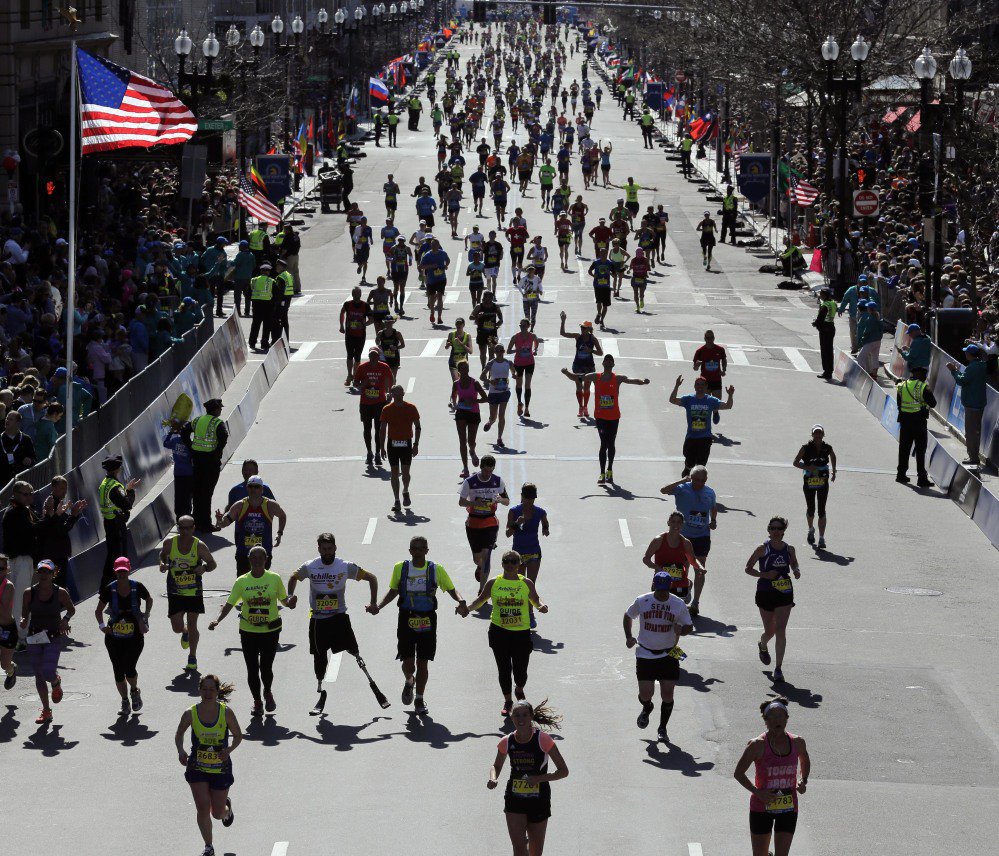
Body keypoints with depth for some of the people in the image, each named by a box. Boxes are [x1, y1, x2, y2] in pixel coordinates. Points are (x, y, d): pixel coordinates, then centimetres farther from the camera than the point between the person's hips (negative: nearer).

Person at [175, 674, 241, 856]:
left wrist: (229, 749, -20)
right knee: (203, 809, -8)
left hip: (221, 768, 0)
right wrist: (181, 751, -12)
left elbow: (238, 735, 0)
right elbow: (179, 734, 6)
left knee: (218, 813, 8)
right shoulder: (190, 713, -10)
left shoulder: (226, 712, -12)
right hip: (197, 768, 0)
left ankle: (227, 807, 47)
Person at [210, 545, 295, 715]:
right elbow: (229, 604, -1)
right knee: (252, 669, 4)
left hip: (270, 631, -1)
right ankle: (257, 701, 22)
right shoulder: (242, 581, -2)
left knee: (266, 667, -2)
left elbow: (284, 599, 6)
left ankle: (268, 693, 30)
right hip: (248, 631, 1)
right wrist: (218, 620, -15)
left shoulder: (275, 579, -3)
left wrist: (290, 602, -18)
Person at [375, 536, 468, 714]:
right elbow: (393, 591, 13)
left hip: (427, 620, 0)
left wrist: (461, 602, -14)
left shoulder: (436, 570, -2)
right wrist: (378, 606, 0)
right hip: (407, 618, 0)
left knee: (423, 663, 4)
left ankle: (419, 700, 20)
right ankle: (409, 682, 34)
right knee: (408, 663, -2)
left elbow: (451, 589, 6)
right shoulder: (400, 568, 1)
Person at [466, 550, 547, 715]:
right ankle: (508, 701, 22)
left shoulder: (526, 583, 2)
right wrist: (467, 608, -7)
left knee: (520, 671, -1)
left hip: (521, 632, 0)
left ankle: (519, 690, 33)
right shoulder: (493, 583, 2)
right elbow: (481, 599, 10)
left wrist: (542, 605, -10)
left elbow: (535, 599, 12)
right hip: (499, 631, 0)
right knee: (504, 669, 4)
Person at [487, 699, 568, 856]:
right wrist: (493, 779, -9)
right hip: (514, 800, 1)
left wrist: (540, 778, -25)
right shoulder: (506, 742, -5)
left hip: (539, 801, -1)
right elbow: (496, 766, 14)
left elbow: (564, 771, -10)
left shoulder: (543, 739, -14)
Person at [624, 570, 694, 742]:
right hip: (645, 654, 0)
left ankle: (663, 728, 18)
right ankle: (647, 708, 33)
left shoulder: (678, 604, -5)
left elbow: (689, 626, 5)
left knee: (667, 694, -3)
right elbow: (628, 616, 14)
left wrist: (681, 630, -19)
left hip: (669, 655, 0)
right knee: (646, 693, -5)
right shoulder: (642, 601, -5)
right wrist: (629, 637, 1)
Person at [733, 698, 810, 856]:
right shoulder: (758, 745, -15)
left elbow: (805, 760, 20)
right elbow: (739, 773, -7)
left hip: (788, 808, 2)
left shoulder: (797, 742, -3)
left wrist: (803, 781, 2)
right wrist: (757, 792, -19)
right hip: (762, 806, -2)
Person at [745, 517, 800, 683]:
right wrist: (764, 574, -17)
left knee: (781, 630, -9)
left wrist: (796, 571, -3)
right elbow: (748, 568, -2)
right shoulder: (763, 549, -7)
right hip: (765, 593, -1)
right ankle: (763, 645, 49)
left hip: (785, 593, 1)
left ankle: (778, 668, -7)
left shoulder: (789, 549, 2)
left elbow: (794, 564, 20)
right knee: (770, 631, 11)